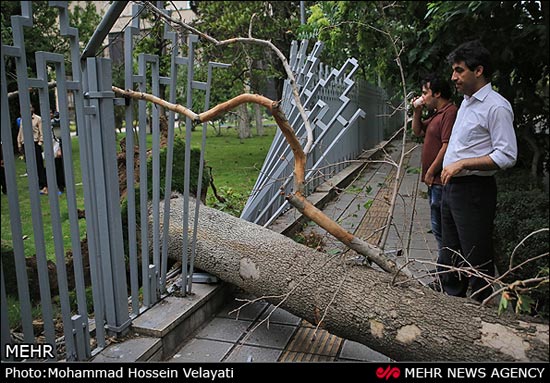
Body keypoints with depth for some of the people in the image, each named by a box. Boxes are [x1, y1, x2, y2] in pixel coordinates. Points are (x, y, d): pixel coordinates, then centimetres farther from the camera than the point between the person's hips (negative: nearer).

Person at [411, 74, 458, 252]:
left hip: (441, 180, -11)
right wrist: (417, 111, 10)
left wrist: (431, 172, -17)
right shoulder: (436, 114, 17)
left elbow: (447, 146, -22)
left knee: (441, 227, -4)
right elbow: (417, 131, 25)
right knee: (438, 226, 17)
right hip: (434, 181, 11)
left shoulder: (450, 112, -16)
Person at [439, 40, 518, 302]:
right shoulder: (466, 102, 15)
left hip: (474, 191, -9)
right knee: (449, 257, 18)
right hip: (451, 187, 10)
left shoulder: (496, 107, -14)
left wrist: (462, 164, -22)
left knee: (477, 261, 0)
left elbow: (507, 156, -20)